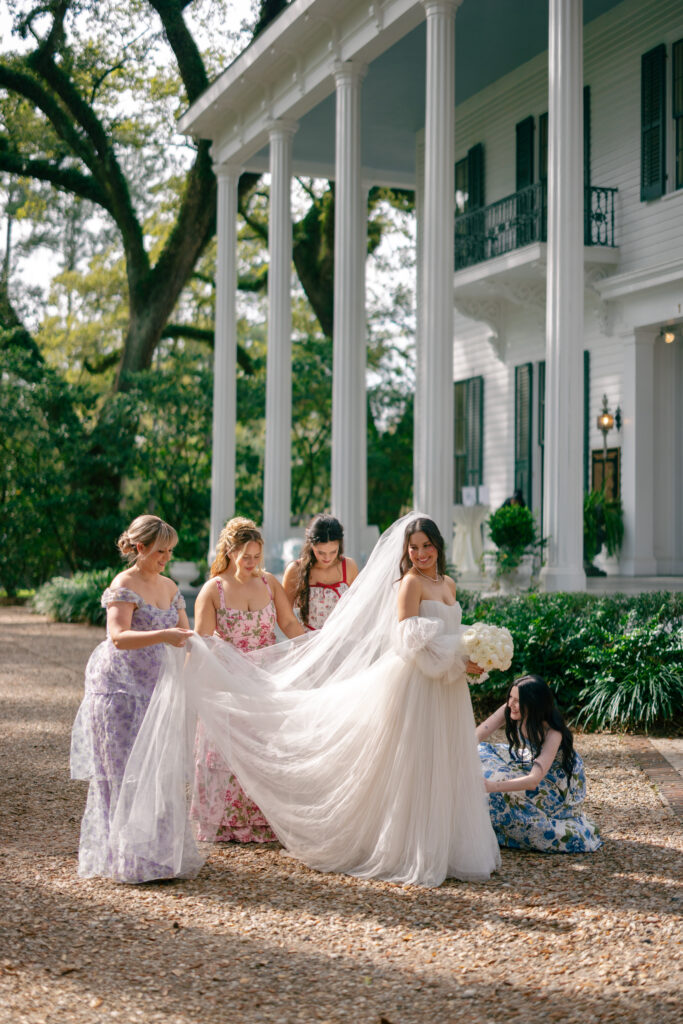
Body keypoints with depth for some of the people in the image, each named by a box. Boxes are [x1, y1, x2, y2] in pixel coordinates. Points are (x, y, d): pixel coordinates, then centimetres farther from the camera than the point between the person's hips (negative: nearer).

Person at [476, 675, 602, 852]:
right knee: (481, 752, -10)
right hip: (531, 761, 7)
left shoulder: (552, 733, -37)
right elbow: (477, 736, -21)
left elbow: (534, 779, -46)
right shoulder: (510, 710, -20)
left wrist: (492, 786, -58)